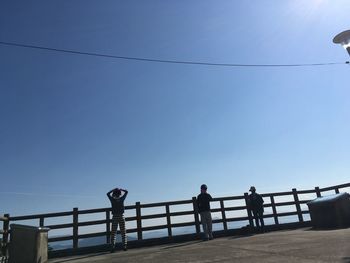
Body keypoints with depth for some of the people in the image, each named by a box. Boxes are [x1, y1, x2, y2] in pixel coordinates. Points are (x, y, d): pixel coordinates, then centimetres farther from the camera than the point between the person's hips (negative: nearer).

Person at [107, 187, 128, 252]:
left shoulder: (112, 199, -4)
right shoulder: (121, 199, -4)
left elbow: (108, 194, 15)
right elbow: (126, 192, 11)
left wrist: (113, 190, 20)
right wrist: (120, 189, 19)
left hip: (114, 217, 0)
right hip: (121, 217, 0)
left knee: (113, 232, 4)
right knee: (123, 232, 5)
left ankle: (113, 246, -2)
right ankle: (124, 245, 1)